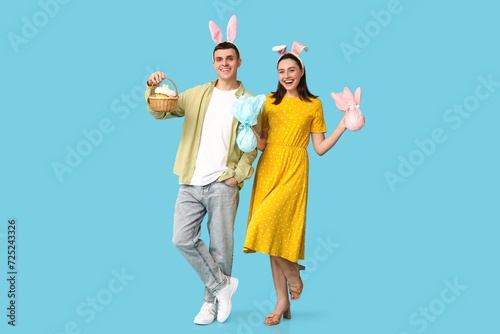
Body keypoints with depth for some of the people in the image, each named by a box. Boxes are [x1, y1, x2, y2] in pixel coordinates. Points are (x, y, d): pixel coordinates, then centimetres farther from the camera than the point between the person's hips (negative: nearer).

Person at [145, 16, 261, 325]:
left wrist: (238, 175, -8)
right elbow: (160, 112, 14)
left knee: (220, 246, 1)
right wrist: (153, 89, -5)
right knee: (183, 239, -6)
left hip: (223, 184, -3)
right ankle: (222, 284, 11)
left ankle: (212, 301, 19)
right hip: (191, 182, 3)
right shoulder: (197, 94, 14)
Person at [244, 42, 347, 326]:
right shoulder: (270, 102, 13)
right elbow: (262, 143, 10)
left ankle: (293, 273, 6)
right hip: (268, 168, 4)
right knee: (272, 235, 2)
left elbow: (320, 148, 4)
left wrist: (343, 126, -6)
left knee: (266, 222, -21)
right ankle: (283, 303, 11)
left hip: (294, 170, -3)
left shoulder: (313, 104, 6)